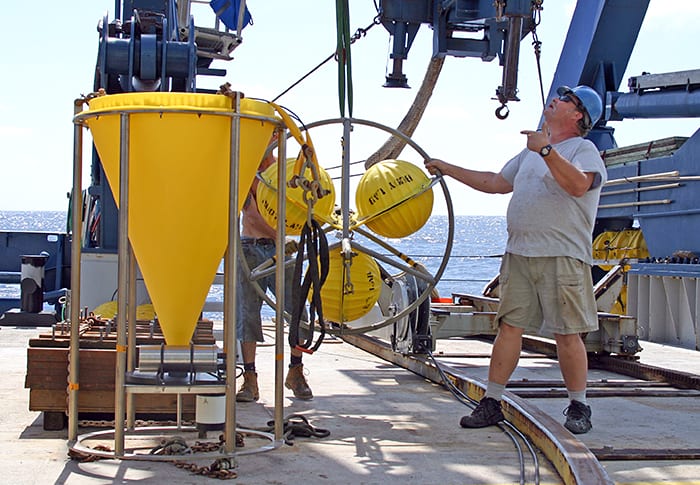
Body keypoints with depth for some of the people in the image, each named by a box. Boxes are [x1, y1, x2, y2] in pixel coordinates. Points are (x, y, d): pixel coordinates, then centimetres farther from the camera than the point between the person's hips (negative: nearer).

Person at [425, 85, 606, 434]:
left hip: (563, 257, -6)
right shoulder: (531, 152, 23)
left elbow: (578, 185, -22)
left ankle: (578, 407, 10)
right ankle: (491, 403, 8)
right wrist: (448, 169, 30)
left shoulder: (583, 150, 0)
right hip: (519, 254, 7)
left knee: (567, 333, -3)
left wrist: (546, 150, -27)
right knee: (509, 326, 4)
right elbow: (494, 183, 30)